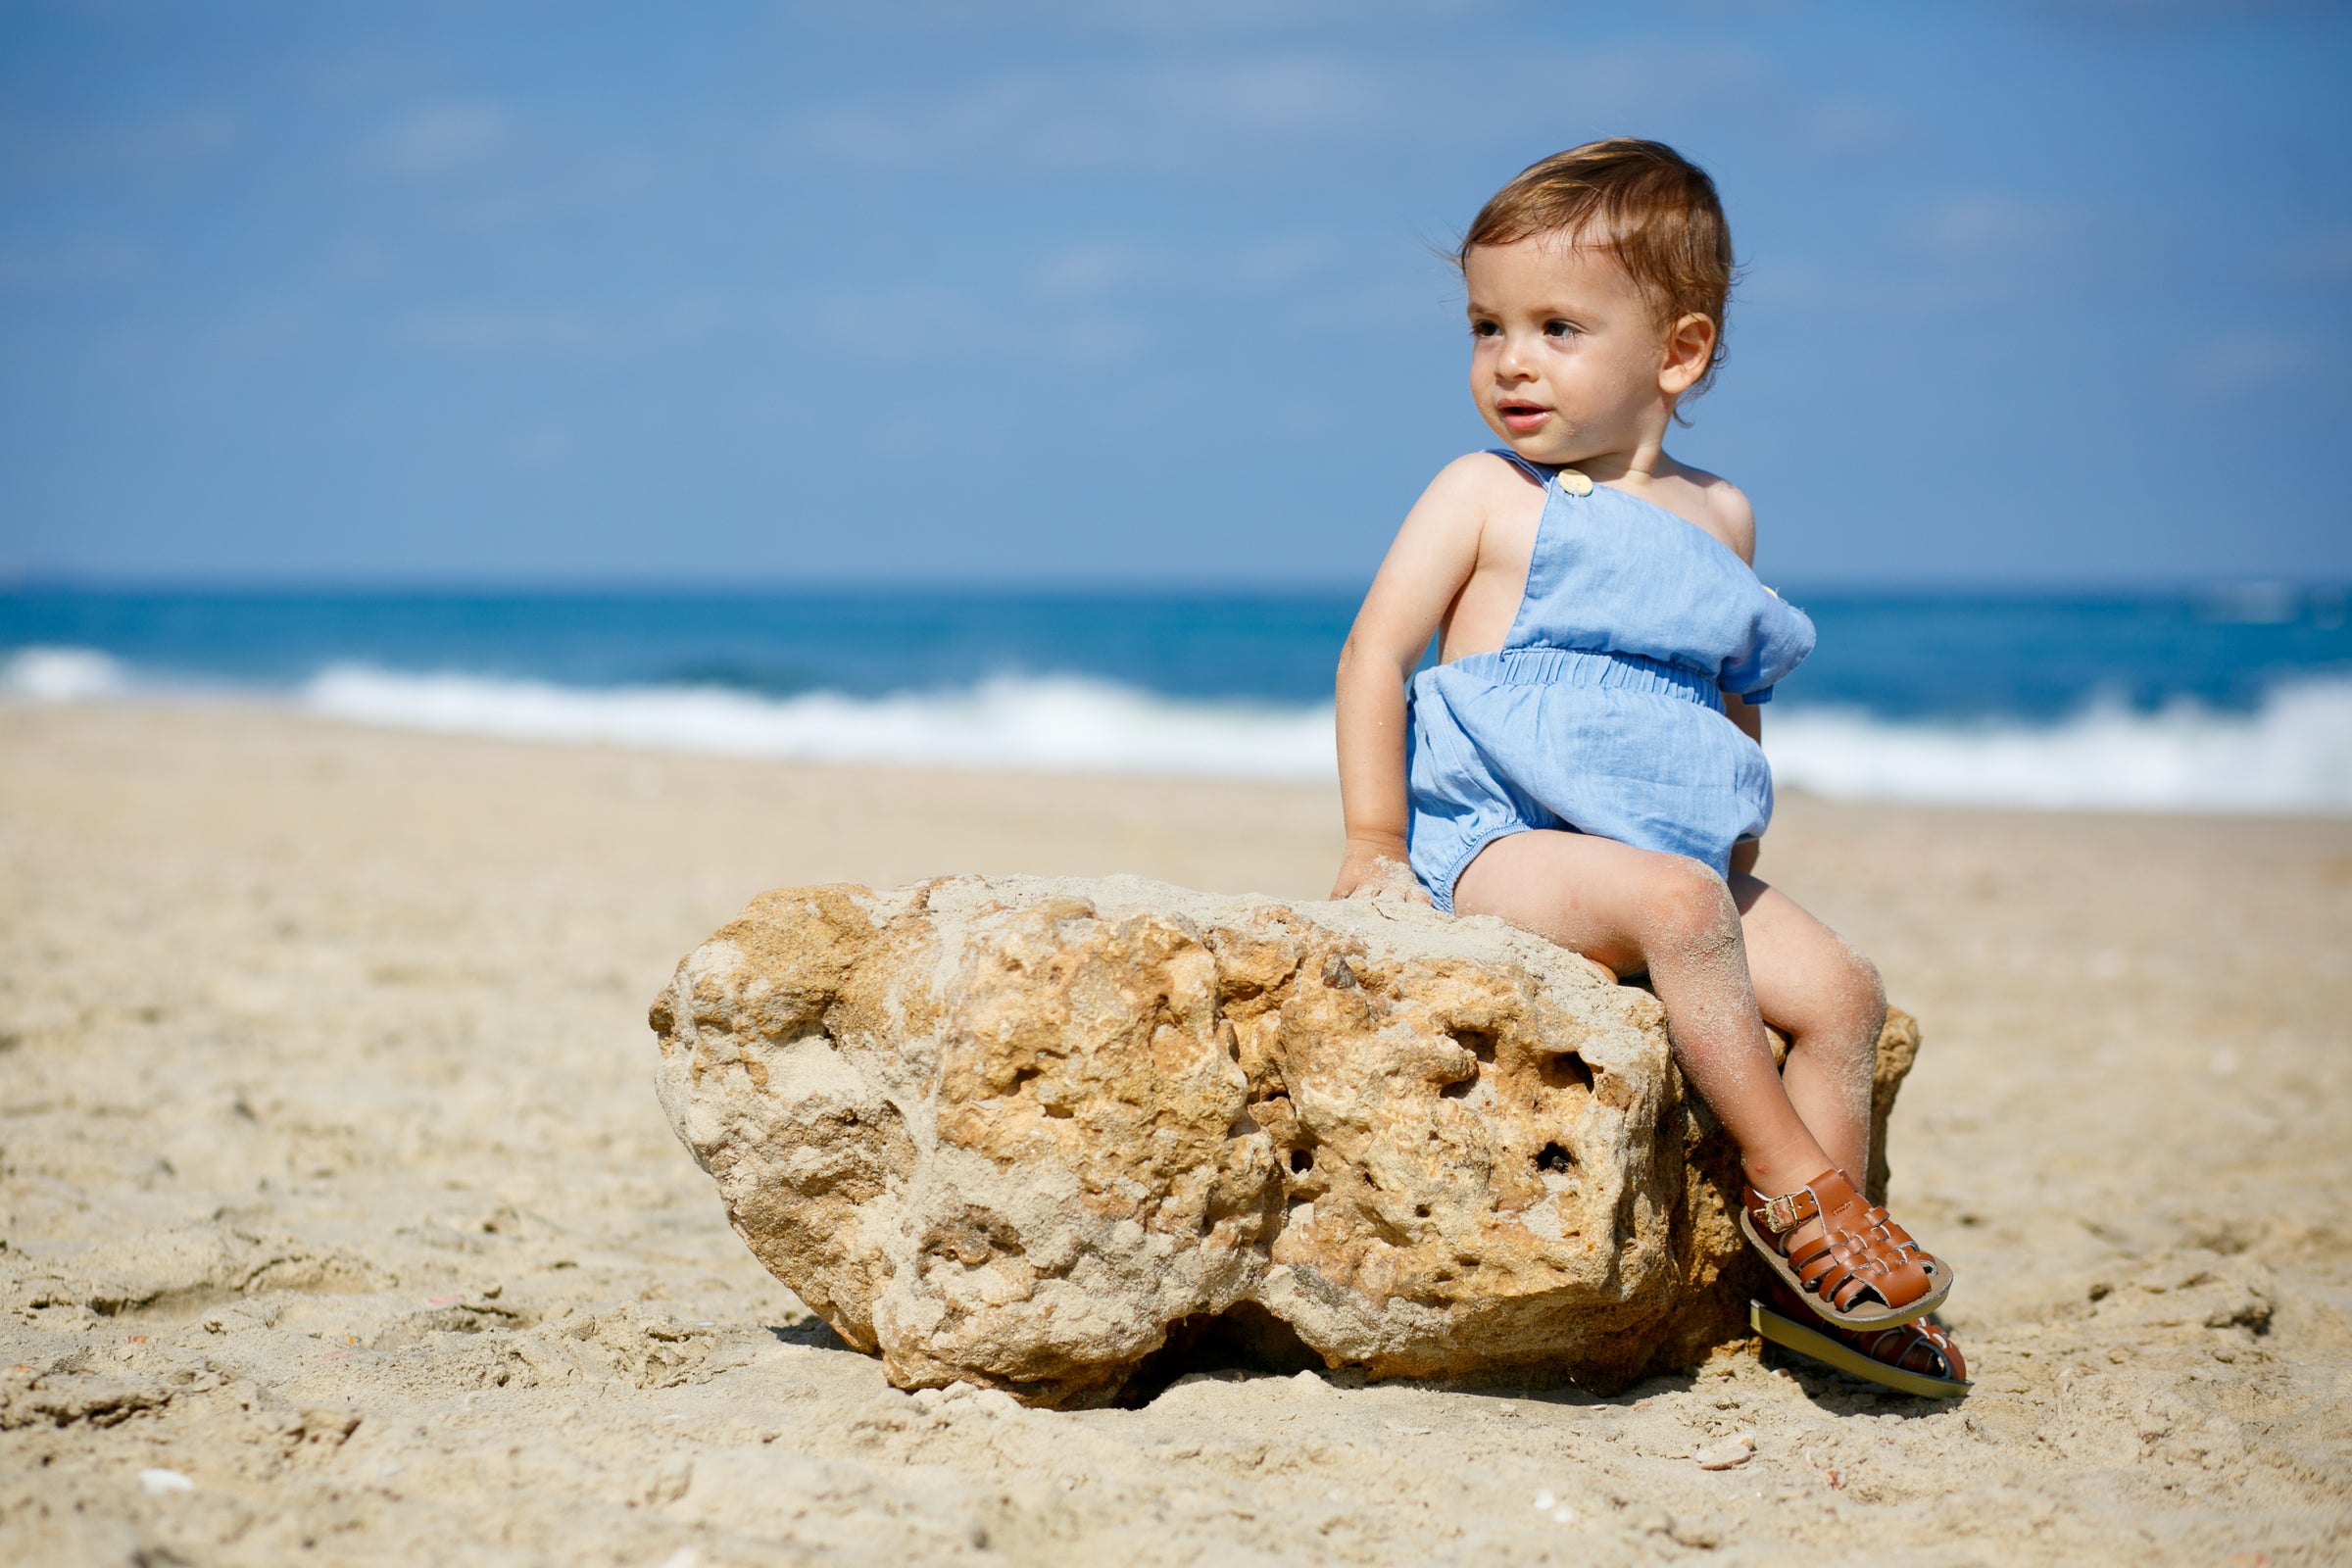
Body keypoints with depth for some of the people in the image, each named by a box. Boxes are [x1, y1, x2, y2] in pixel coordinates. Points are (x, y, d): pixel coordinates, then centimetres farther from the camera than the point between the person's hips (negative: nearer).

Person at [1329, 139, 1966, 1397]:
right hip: (1500, 844, -6)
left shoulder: (1719, 515, 13)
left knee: (1839, 990, -9)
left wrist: (1743, 842, 18)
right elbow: (1375, 651, -5)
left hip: (1682, 848, 6)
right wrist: (1375, 847, -11)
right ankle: (1788, 1183, -21)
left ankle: (1815, 1283, -3)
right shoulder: (1486, 495, -1)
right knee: (1678, 903, -32)